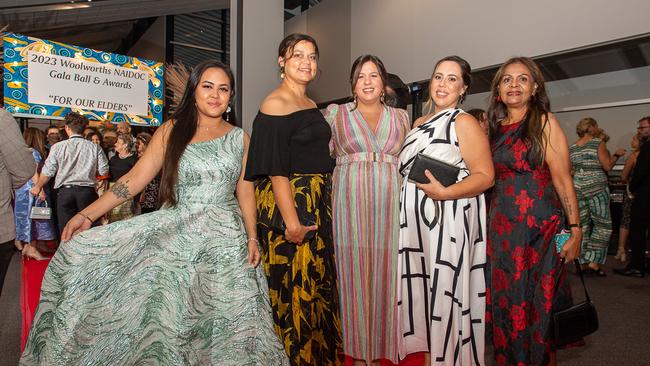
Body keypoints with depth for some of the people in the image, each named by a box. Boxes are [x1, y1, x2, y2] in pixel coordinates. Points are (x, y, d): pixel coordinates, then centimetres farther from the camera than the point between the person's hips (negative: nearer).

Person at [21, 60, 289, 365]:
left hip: (226, 237, 1)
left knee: (227, 319, 2)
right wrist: (87, 214, -11)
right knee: (165, 315, 1)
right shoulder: (171, 130, 4)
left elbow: (245, 191, 8)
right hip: (175, 232, 0)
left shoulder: (239, 137, 8)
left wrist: (252, 237, -2)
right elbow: (135, 178, -2)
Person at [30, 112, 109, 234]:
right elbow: (104, 171, -2)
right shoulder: (94, 147, -2)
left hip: (65, 192, -1)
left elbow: (47, 172, 0)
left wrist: (37, 187, 18)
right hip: (87, 192, 1)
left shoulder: (58, 147, -3)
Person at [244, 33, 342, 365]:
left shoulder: (310, 105, 14)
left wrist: (323, 199, 15)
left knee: (318, 283, 16)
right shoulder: (275, 104, -10)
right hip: (289, 203, -8)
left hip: (319, 204, 8)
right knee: (294, 287, 0)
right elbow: (276, 168, -18)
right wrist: (292, 220, -22)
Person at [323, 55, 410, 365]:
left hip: (391, 208, 2)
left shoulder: (401, 117, 15)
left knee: (387, 275, 4)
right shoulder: (335, 112, 9)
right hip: (350, 208, -2)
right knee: (354, 275, 1)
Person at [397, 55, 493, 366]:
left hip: (449, 219, -6)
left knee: (445, 291, -2)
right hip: (415, 219, 7)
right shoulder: (419, 123, 17)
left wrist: (445, 193, -24)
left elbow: (485, 176, -12)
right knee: (421, 288, 10)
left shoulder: (464, 122, -4)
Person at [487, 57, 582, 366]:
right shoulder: (495, 128, 11)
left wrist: (575, 229, -12)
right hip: (502, 229, 5)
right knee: (505, 302, 12)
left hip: (540, 227, -4)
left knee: (538, 305, 4)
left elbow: (562, 178, -8)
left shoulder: (545, 122, -3)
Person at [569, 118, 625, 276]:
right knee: (603, 226, 3)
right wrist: (616, 155, 8)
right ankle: (593, 263, -3)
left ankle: (582, 263, 12)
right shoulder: (598, 143, -3)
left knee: (582, 226, 9)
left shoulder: (572, 148, 12)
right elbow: (607, 166, -8)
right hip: (596, 188, -5)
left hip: (577, 188, 5)